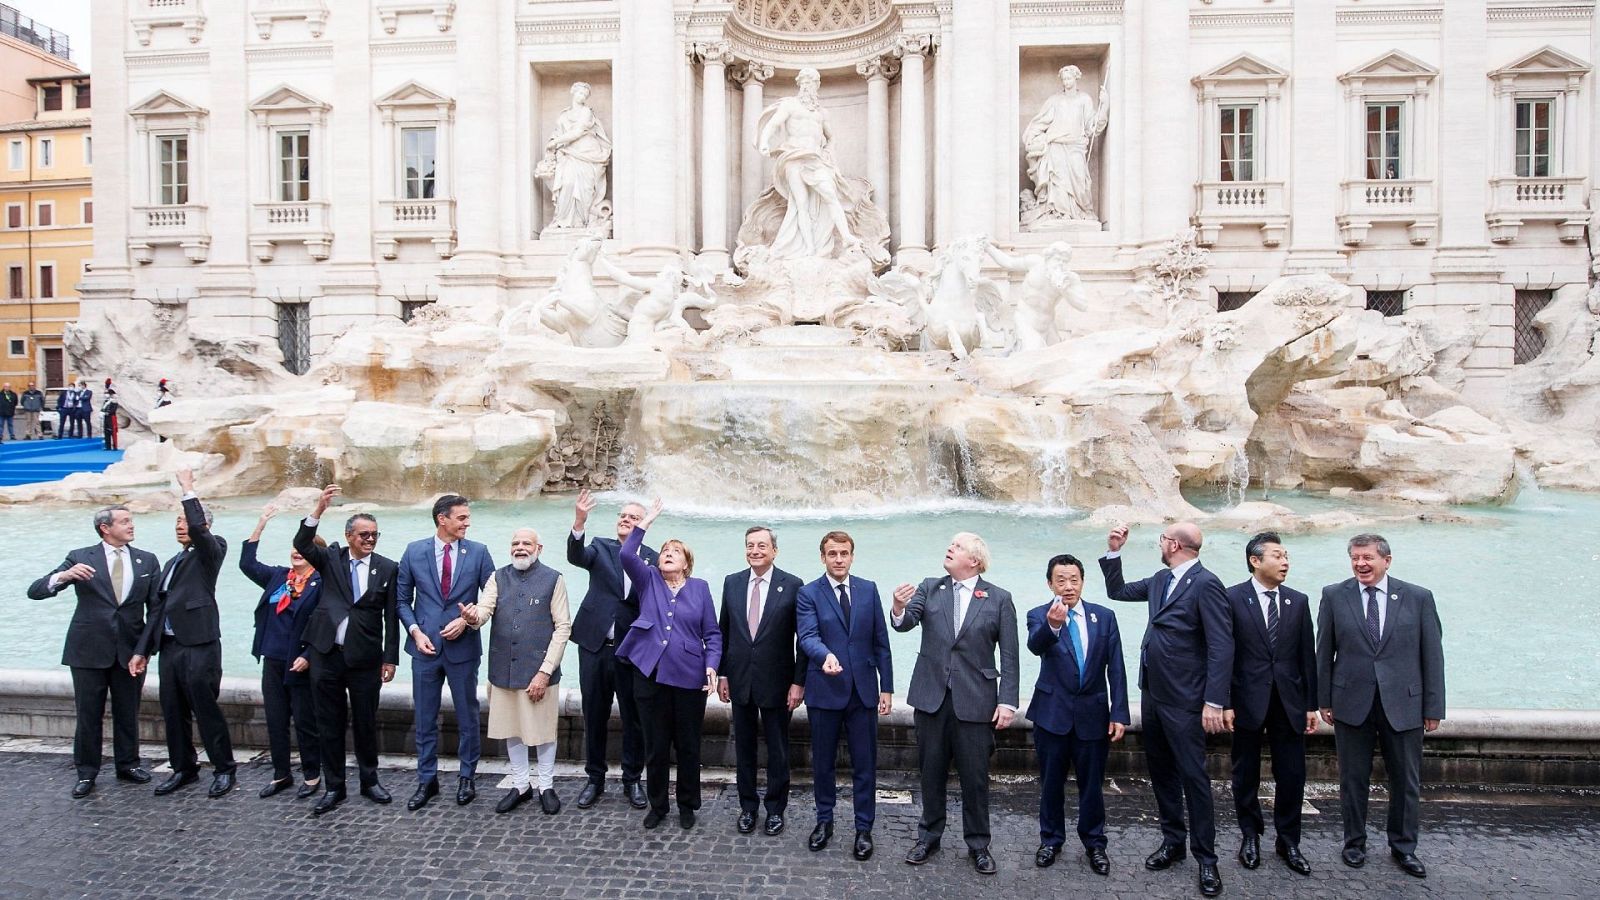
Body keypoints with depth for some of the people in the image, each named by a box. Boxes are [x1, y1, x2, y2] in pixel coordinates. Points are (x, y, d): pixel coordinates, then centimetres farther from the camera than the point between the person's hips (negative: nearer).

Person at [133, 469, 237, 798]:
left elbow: (198, 528, -23)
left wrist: (187, 490, -13)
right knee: (173, 712, 12)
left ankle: (224, 769, 8)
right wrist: (143, 649, 16)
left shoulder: (211, 552, -1)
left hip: (200, 646, -8)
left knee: (206, 709, -3)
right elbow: (158, 608, 20)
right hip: (169, 646, 8)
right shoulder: (172, 563, 20)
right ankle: (183, 768, 25)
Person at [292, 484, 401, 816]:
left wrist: (390, 659, -2)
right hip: (325, 654, 1)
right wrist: (319, 509, -28)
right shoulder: (331, 558, 4)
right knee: (329, 724, 9)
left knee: (366, 723, 9)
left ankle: (370, 782, 25)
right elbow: (302, 544, -16)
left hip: (365, 658, -1)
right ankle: (333, 788, 22)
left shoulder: (387, 568, 1)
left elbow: (391, 617, 1)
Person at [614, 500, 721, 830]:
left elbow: (712, 633, 4)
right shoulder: (648, 580, 8)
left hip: (689, 678, -1)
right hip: (650, 675, 1)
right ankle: (657, 805, 27)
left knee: (688, 746, 9)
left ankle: (688, 806, 27)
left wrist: (712, 665, -9)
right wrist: (644, 524, -12)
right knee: (655, 746, 9)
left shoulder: (699, 588, 5)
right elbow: (627, 556, -11)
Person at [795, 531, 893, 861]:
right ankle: (824, 820, 31)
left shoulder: (868, 590, 4)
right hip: (824, 691, -1)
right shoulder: (808, 594, -4)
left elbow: (880, 641, 5)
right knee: (822, 762, 13)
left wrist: (887, 687, 3)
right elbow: (808, 637, -17)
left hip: (863, 690, 1)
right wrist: (825, 655, -39)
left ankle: (863, 828, 20)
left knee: (864, 764, 6)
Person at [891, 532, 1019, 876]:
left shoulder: (999, 598, -2)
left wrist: (1007, 701, -9)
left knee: (975, 776, 7)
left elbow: (1009, 655, -3)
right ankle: (929, 836, 30)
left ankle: (978, 844, 26)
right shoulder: (929, 588, 3)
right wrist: (899, 609, -34)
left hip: (975, 701, -2)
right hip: (931, 696, 2)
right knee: (932, 771, 14)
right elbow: (906, 623, -11)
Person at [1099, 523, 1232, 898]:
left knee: (1192, 776, 1)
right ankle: (1172, 841, 30)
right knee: (1161, 771, 16)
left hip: (1183, 700, -8)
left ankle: (1206, 858, 14)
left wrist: (1214, 701, -22)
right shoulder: (1160, 580, 9)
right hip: (1152, 694, 8)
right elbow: (1118, 591, 22)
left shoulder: (1206, 584, -17)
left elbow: (1221, 646, -19)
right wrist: (1113, 552, 10)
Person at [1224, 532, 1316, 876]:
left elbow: (1307, 655, 7)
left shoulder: (1298, 601, 6)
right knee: (1246, 774, 10)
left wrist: (1311, 704, 5)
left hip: (1289, 702, 3)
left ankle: (1288, 841, 24)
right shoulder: (1233, 598, -6)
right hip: (1248, 700, -3)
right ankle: (1250, 835, 27)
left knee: (1292, 775, 7)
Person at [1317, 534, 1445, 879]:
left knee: (1406, 781, 11)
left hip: (1403, 703, 0)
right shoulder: (1334, 596, -1)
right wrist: (1323, 700, 2)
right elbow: (1324, 653, 3)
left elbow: (1432, 655, 1)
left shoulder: (1418, 598, -1)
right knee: (1353, 778, 10)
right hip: (1351, 703, 0)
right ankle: (1354, 842, 26)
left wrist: (1434, 707, 0)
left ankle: (1403, 847, 29)